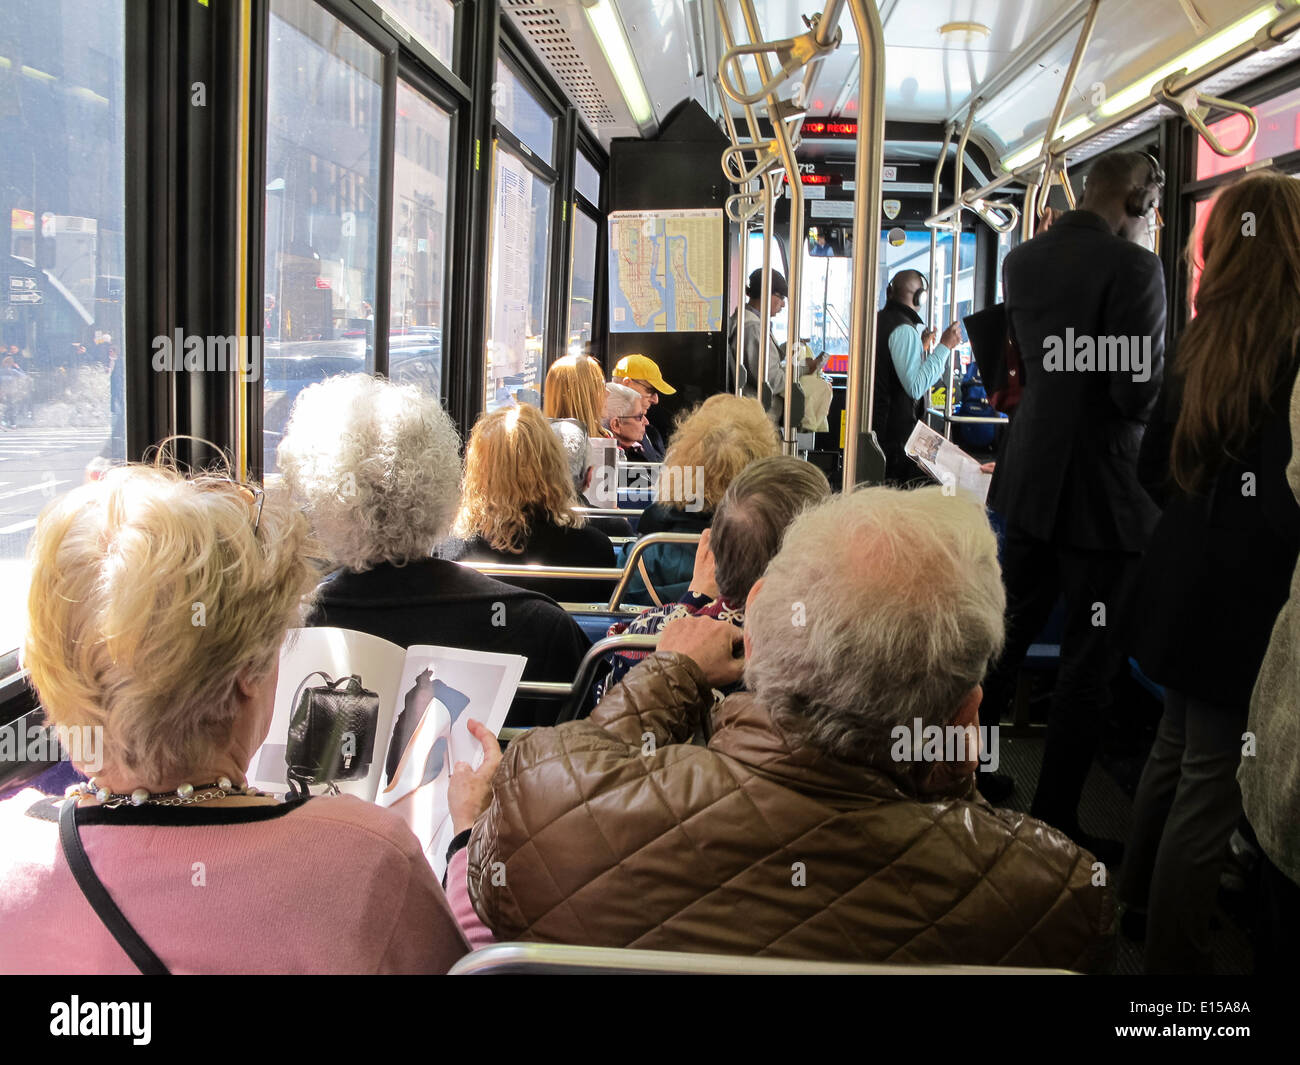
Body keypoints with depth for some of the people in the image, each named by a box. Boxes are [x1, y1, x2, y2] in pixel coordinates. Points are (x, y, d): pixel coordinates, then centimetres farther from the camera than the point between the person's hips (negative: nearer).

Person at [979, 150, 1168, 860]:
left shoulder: (1021, 261, 6)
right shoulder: (1132, 267, -17)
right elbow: (1140, 392, -20)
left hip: (1028, 482, 7)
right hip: (1099, 494, -7)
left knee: (1004, 639, 19)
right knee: (1088, 667, 4)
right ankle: (1055, 829, 13)